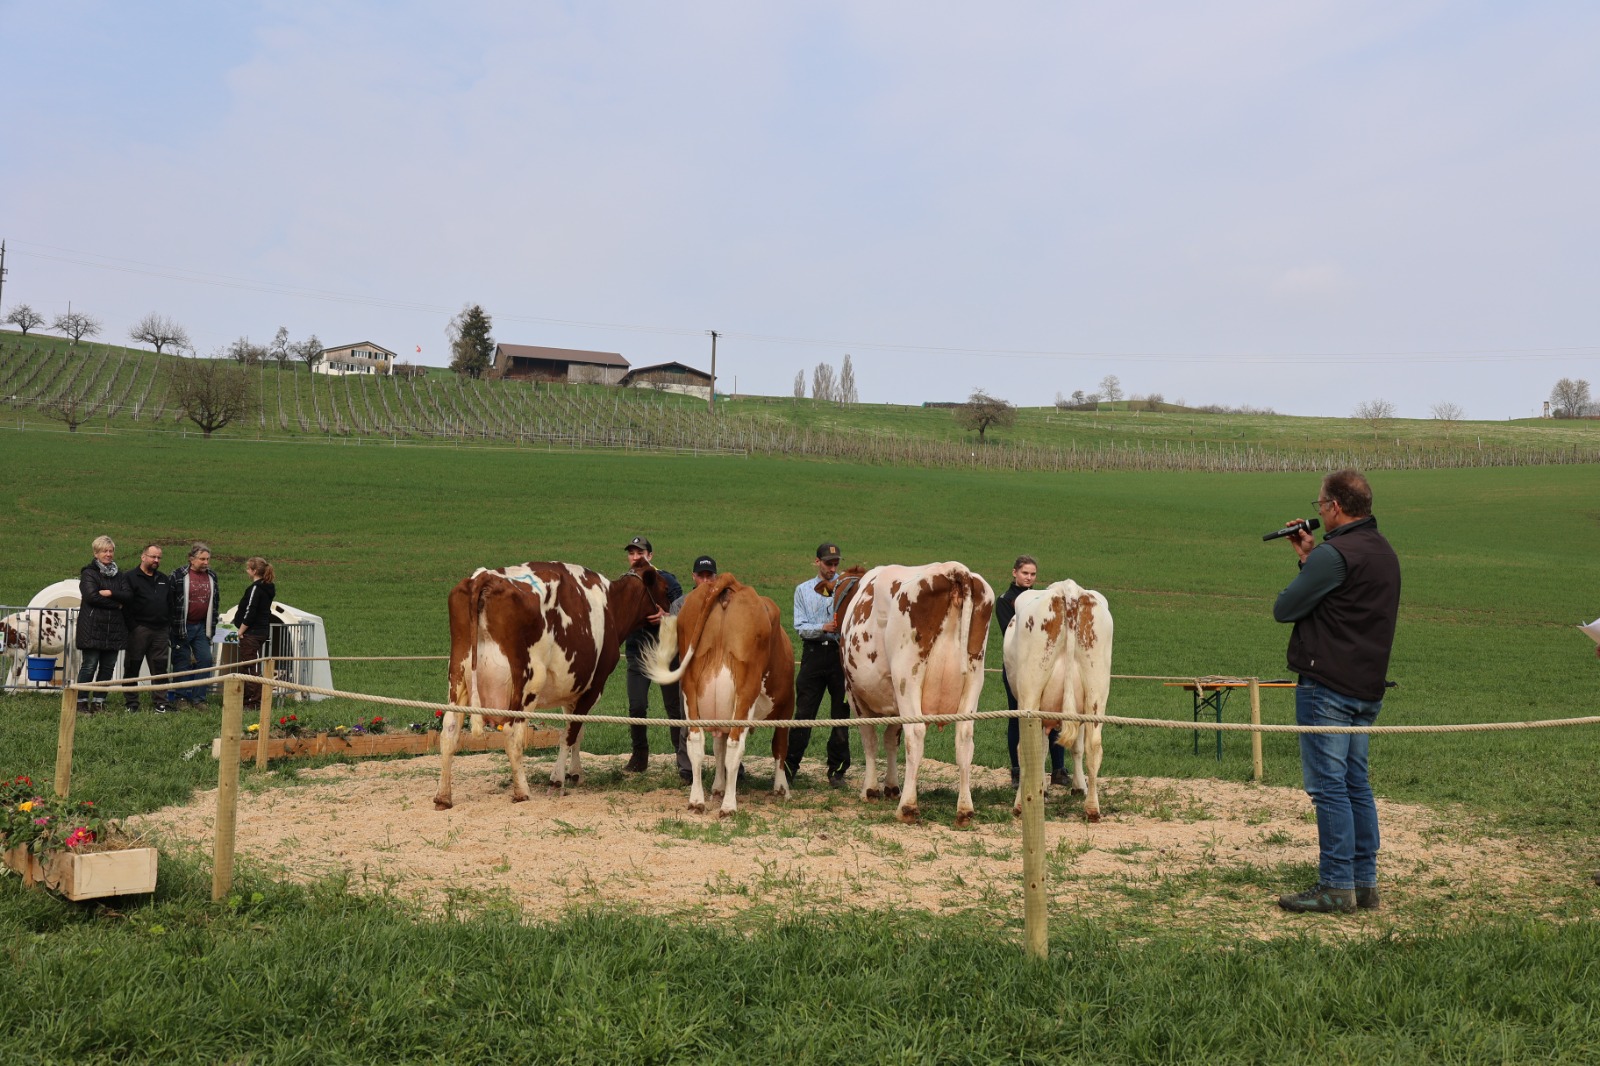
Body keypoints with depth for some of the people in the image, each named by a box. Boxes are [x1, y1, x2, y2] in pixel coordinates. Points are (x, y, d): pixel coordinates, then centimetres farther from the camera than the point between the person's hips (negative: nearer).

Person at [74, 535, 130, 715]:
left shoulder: (118, 575, 17)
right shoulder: (89, 573, 1)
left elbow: (127, 596, 3)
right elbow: (92, 596, -13)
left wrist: (110, 593, -13)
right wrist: (116, 603, -6)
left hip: (114, 628, 5)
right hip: (93, 627, -5)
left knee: (108, 667, 4)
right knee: (89, 666, -5)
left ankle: (98, 701, 11)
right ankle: (82, 702, 1)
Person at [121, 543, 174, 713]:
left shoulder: (164, 579, 17)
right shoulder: (131, 577, -3)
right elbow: (125, 603, -10)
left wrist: (167, 623, 9)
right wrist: (132, 626, -14)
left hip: (160, 630, 5)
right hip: (138, 629, -5)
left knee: (159, 667, 5)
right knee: (132, 667, 2)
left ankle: (161, 702, 9)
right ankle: (131, 704, 8)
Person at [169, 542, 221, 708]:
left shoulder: (212, 576, 9)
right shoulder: (178, 575, -7)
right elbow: (169, 601, -5)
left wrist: (212, 626, 13)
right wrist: (171, 625, -8)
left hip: (202, 627, 4)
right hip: (182, 626, -4)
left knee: (205, 660, -1)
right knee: (182, 662, 2)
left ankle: (198, 698, 6)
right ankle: (182, 697, 10)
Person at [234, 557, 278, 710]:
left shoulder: (255, 589, -16)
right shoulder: (268, 588, 13)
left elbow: (249, 613, -21)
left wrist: (241, 631, -12)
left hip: (252, 633, -10)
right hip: (262, 631, 10)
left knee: (251, 668, -6)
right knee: (245, 667, 18)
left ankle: (254, 703, -5)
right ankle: (246, 698, 24)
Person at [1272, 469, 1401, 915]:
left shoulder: (1335, 554, -16)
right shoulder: (1385, 553, 14)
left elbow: (1284, 608, -12)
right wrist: (1310, 557, 16)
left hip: (1327, 685, -9)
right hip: (1367, 687, 9)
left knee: (1328, 786, -4)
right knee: (1356, 785, 14)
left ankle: (1336, 886, -2)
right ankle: (1364, 883, 18)